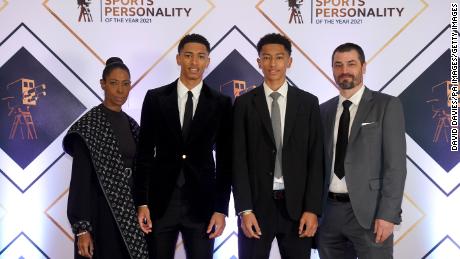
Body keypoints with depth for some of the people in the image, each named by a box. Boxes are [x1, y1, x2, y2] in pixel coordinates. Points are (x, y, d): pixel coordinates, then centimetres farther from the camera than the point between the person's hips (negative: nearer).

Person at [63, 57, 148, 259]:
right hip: (102, 212, -6)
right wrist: (82, 228, -18)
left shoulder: (131, 124, 10)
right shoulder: (88, 125, -10)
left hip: (130, 211, 6)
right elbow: (80, 178, -13)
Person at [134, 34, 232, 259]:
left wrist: (221, 208, -4)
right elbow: (145, 153, 2)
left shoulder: (221, 103, 2)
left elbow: (225, 160, 2)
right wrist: (142, 202, -4)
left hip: (201, 202, 0)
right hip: (160, 201, 0)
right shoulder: (155, 98, 2)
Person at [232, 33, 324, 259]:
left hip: (297, 205, 1)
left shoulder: (308, 102, 4)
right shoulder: (244, 103, 2)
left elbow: (316, 159, 2)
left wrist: (312, 208, -6)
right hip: (257, 203, 0)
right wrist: (244, 209, -9)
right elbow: (239, 160, -2)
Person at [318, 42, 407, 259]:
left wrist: (387, 214, -15)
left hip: (368, 211, -4)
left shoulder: (387, 105, -2)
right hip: (329, 210, 4)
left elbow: (395, 164, -8)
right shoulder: (324, 110, 11)